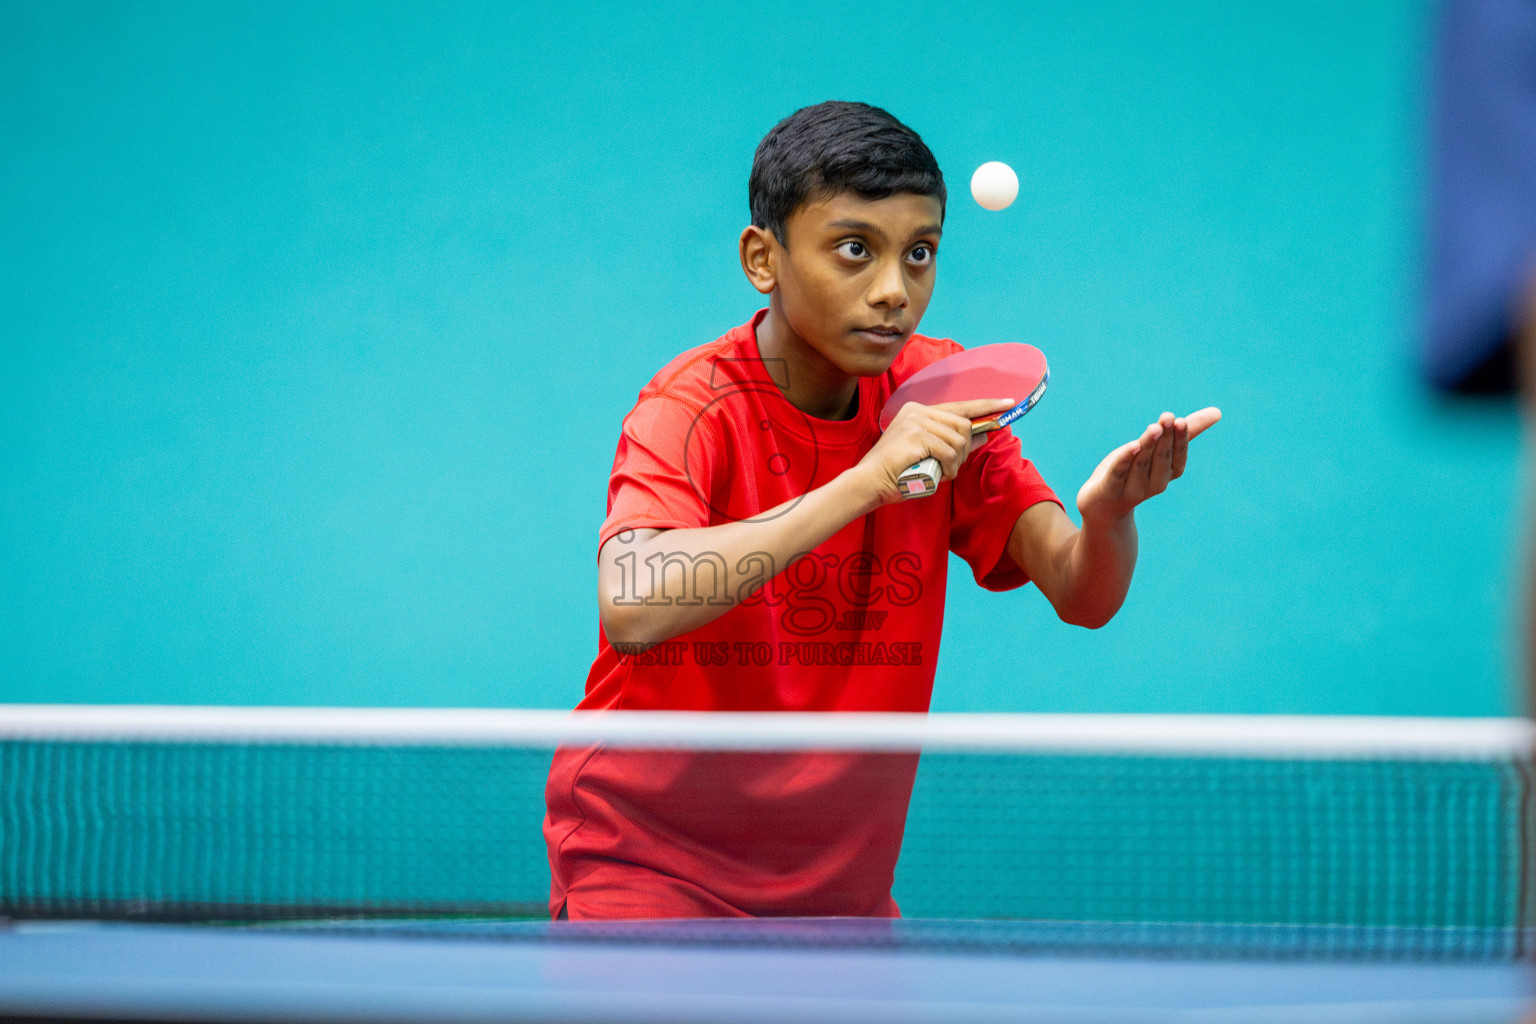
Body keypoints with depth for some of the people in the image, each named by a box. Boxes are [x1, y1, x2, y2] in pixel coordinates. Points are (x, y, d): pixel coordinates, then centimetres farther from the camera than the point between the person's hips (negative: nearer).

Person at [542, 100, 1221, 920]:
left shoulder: (939, 399, -1)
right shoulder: (695, 407, -18)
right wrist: (864, 480, -40)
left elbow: (1082, 596, -9)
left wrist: (1108, 511, -33)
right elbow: (632, 608, -37)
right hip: (648, 872, -5)